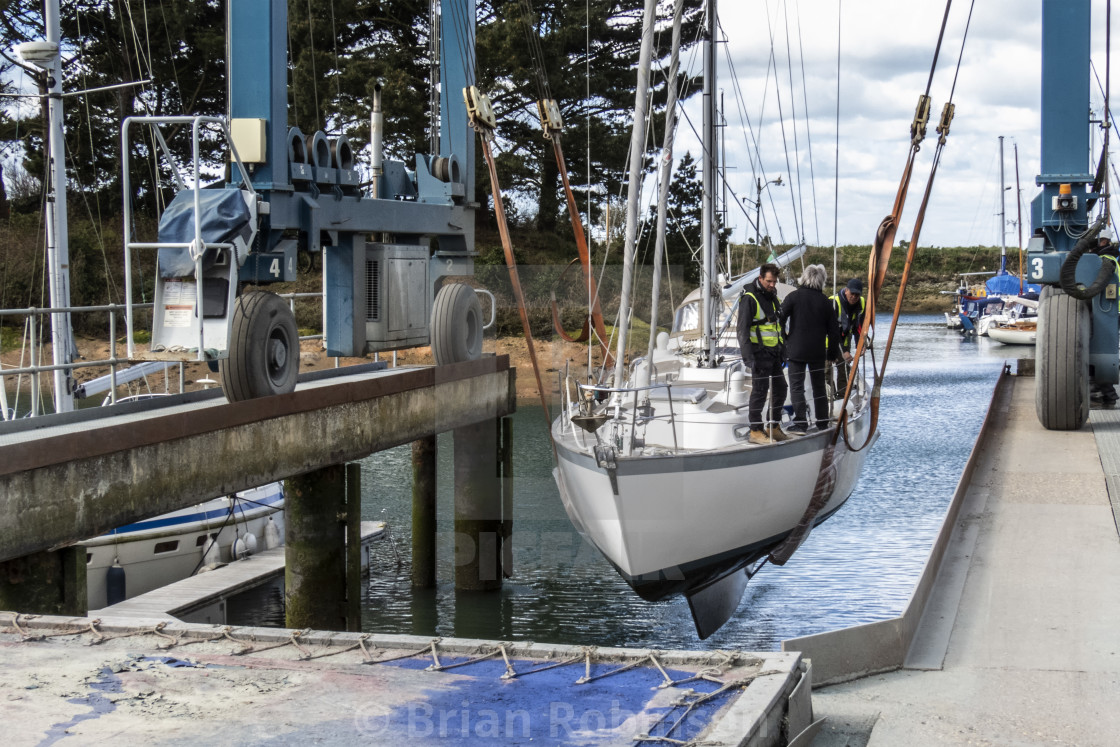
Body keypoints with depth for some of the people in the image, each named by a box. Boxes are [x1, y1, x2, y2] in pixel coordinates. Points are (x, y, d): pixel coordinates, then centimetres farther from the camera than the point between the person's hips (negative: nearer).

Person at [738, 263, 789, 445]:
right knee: (759, 391, -7)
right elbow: (743, 329, -16)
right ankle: (756, 431, -1)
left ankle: (774, 427, 22)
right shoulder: (749, 298, -12)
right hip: (759, 352, -8)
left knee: (780, 389, 11)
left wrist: (783, 349, 22)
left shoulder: (773, 296, 14)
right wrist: (747, 355, -23)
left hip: (774, 351, 9)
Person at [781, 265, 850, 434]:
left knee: (796, 386, -2)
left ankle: (801, 423, -10)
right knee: (819, 386, 14)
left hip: (796, 350, -3)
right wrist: (833, 354, 16)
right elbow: (833, 330, 7)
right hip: (818, 351, 3)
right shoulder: (824, 301, 3)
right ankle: (823, 423, 20)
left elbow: (780, 320, -10)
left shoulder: (794, 297, -7)